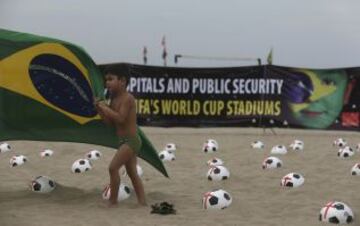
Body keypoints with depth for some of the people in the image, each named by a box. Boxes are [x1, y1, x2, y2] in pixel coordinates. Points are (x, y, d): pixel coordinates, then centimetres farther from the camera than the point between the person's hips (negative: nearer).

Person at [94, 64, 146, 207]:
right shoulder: (114, 99, 11)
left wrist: (106, 108, -20)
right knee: (132, 173, 11)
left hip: (131, 140, -10)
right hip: (124, 141, 10)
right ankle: (142, 203, 14)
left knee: (113, 167, -15)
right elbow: (110, 122, 13)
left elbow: (120, 118, -26)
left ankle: (113, 200, -6)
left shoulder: (127, 98, -15)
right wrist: (100, 109, 0)